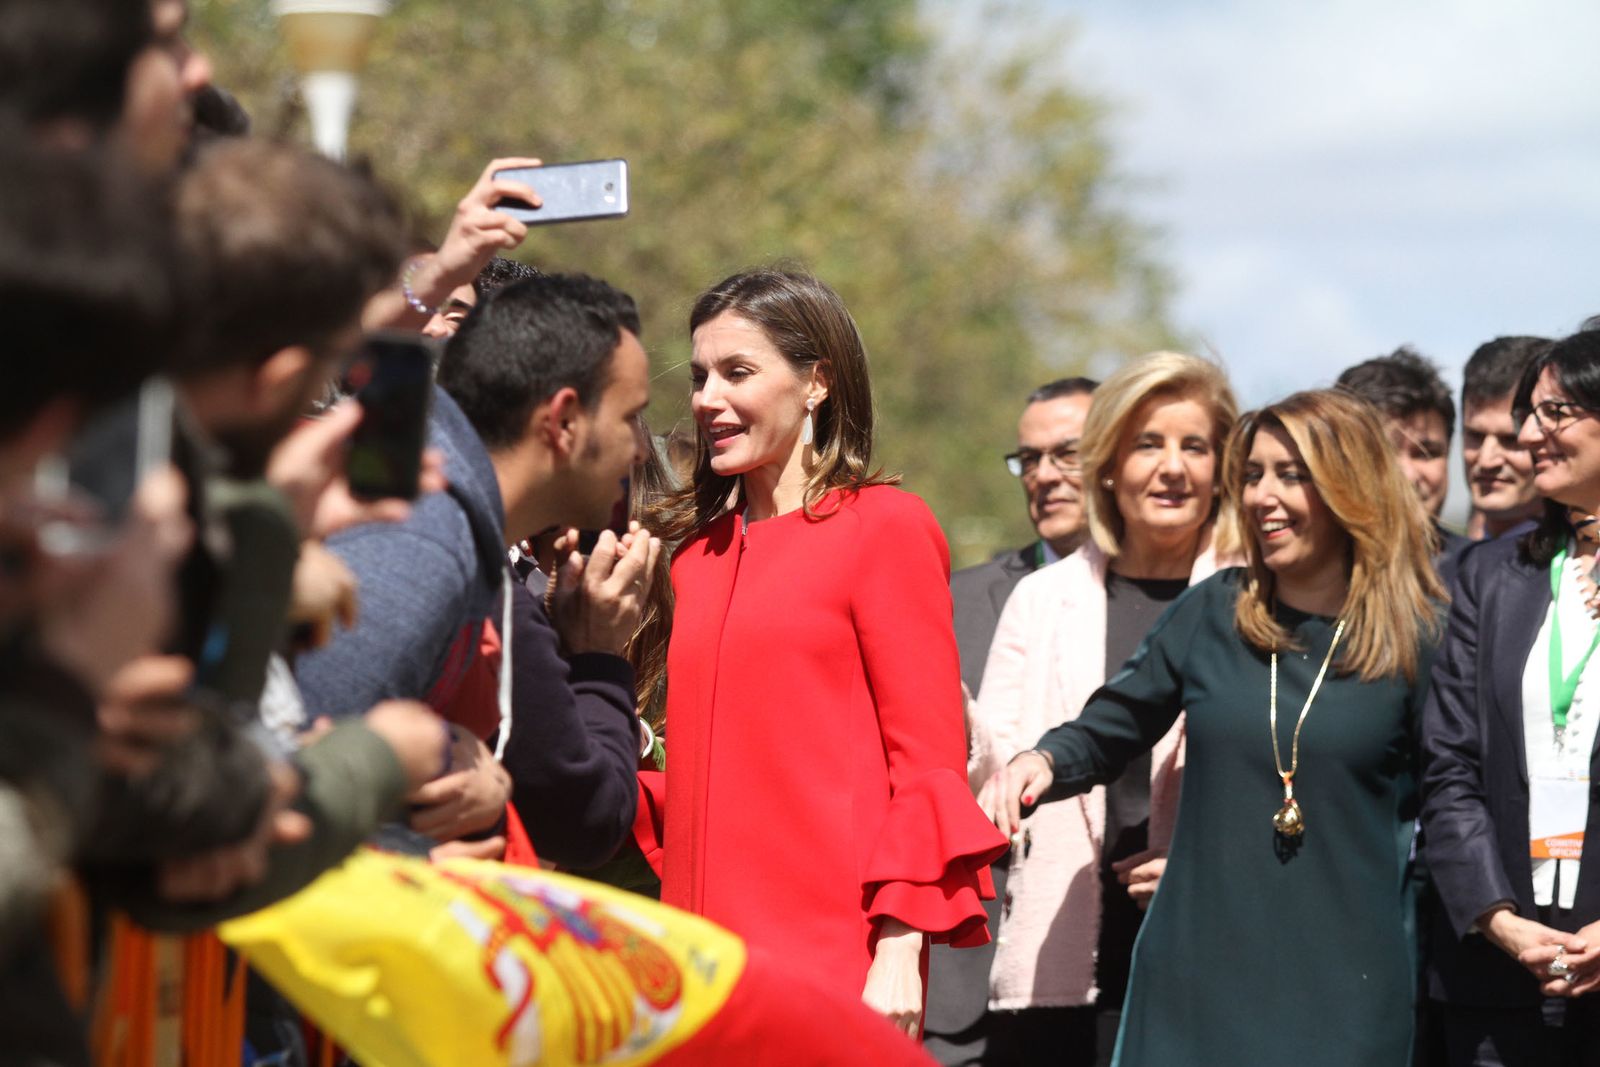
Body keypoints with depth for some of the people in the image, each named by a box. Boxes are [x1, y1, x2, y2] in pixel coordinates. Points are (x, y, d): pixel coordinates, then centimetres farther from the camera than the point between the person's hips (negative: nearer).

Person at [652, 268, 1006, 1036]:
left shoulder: (883, 526, 0)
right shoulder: (698, 554, 18)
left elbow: (929, 760, -5)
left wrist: (901, 951, -13)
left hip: (837, 965, -5)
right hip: (703, 958, 5)